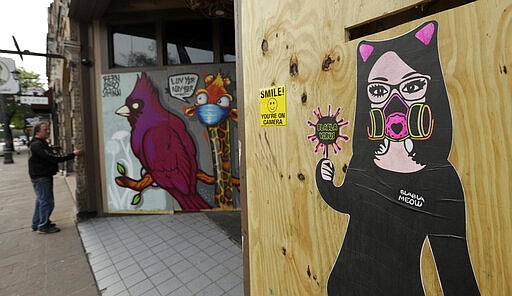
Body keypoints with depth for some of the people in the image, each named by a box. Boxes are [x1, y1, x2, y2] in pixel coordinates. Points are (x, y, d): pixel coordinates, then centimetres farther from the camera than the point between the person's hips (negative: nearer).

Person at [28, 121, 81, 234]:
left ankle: (36, 224, 33)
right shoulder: (37, 145, -19)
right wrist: (72, 155, -28)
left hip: (44, 176, 11)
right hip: (41, 177, -11)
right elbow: (52, 158, -27)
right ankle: (43, 226, 6)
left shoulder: (41, 143, 14)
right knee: (46, 202, -4)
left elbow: (50, 157, 16)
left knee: (41, 200, 20)